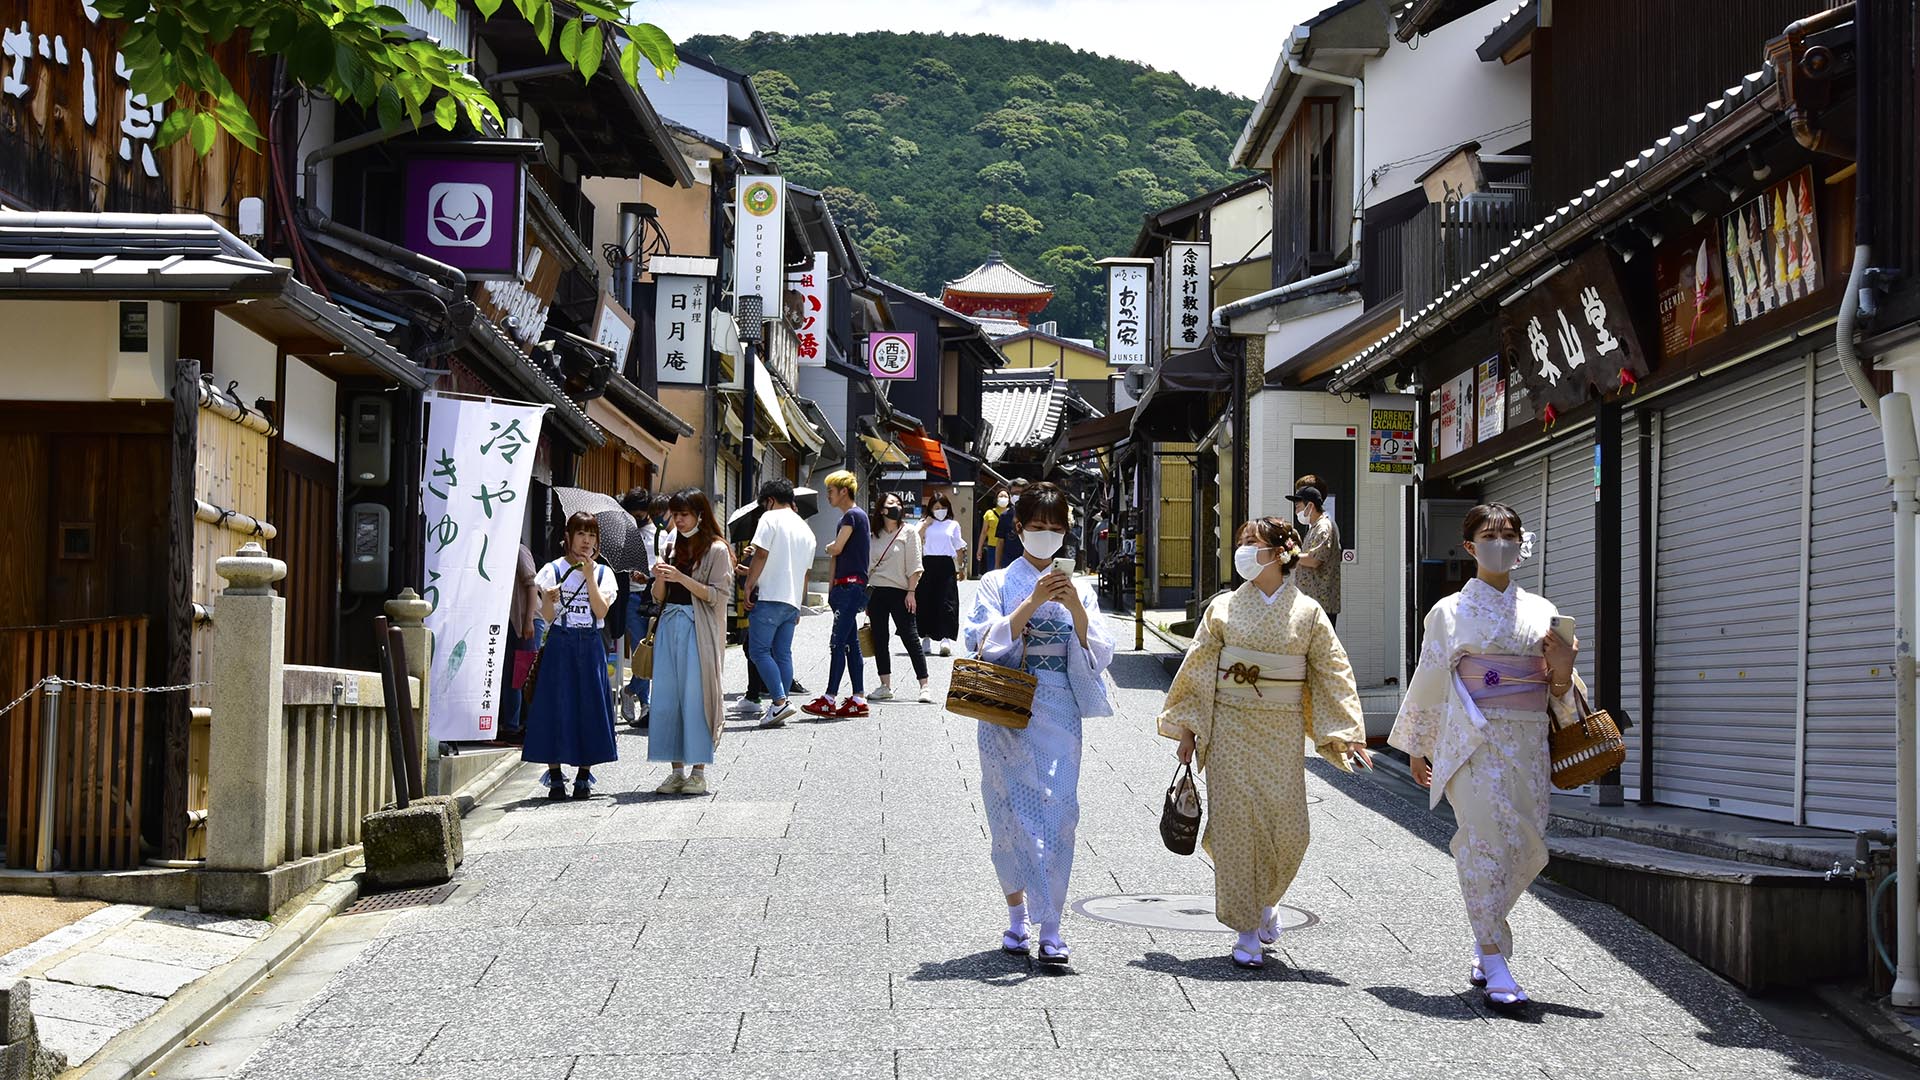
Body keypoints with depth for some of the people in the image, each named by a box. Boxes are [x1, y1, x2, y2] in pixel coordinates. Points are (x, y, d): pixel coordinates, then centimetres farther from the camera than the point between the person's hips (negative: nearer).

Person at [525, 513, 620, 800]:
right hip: (560, 644, -2)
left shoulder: (603, 572, 9)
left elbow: (601, 611, -5)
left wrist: (589, 577, -11)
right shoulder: (553, 570, 4)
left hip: (590, 645, 2)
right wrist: (550, 599, -23)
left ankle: (584, 776, 8)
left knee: (589, 705, 0)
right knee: (556, 704, -4)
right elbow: (547, 616, -2)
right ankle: (555, 776, 2)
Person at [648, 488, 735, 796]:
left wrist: (682, 579, -17)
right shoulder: (672, 548, 16)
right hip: (669, 628, 6)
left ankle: (699, 772, -1)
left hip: (698, 630, -6)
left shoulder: (716, 550, -1)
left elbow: (718, 595, -9)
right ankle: (677, 771, 8)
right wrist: (660, 579, -5)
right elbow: (658, 598, 17)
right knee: (667, 698, 3)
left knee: (695, 697, -7)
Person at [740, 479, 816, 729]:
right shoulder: (806, 529, 19)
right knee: (783, 654, 8)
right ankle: (779, 707, 6)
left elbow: (761, 554, -13)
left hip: (770, 597, -7)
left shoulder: (770, 518, -3)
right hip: (793, 601, 7)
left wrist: (748, 586, -7)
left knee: (759, 651, -6)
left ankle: (780, 701, -17)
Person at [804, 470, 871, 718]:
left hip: (851, 586, -10)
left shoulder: (853, 515, -11)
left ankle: (829, 700, -12)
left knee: (838, 644, -11)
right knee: (851, 644, 8)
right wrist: (833, 589, 19)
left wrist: (829, 547, 6)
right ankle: (858, 699, 9)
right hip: (846, 587, 10)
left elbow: (836, 549, -17)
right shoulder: (849, 517, 21)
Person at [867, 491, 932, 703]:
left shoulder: (909, 532, 0)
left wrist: (911, 592, -11)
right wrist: (866, 598, 12)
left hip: (899, 591, -5)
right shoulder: (875, 536, 12)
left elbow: (914, 566, -4)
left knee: (911, 638, -7)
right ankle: (885, 686, 13)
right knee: (879, 640, 6)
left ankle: (925, 686, -8)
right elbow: (869, 566, 15)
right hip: (876, 592, 5)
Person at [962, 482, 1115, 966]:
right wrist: (1032, 603, -18)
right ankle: (1017, 914, 16)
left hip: (1058, 714, 1)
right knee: (1012, 812, 2)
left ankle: (1049, 928, -7)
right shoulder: (997, 585, 6)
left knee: (1057, 813, -8)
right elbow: (987, 644, -9)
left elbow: (1098, 654, 2)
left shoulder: (1078, 588, 10)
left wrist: (1076, 609, -14)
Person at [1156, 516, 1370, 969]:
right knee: (1236, 823, -5)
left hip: (1283, 732, 0)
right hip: (1231, 730, 0)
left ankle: (1265, 901, 27)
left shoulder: (1307, 612, 3)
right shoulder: (1224, 607, 3)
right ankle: (1247, 932, 4)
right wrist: (1187, 728, 2)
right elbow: (1198, 668, 6)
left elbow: (1333, 672, 5)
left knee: (1288, 828, -4)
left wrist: (1346, 733, -1)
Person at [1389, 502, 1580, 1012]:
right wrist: (1418, 748, 8)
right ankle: (1495, 967, -11)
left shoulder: (1540, 611, 14)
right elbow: (1429, 680, 7)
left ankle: (1485, 942, 24)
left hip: (1528, 740, 4)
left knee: (1528, 847, 1)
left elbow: (1559, 692, 17)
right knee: (1488, 839, -14)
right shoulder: (1450, 611, 4)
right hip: (1473, 740, -4)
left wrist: (1562, 673, -6)